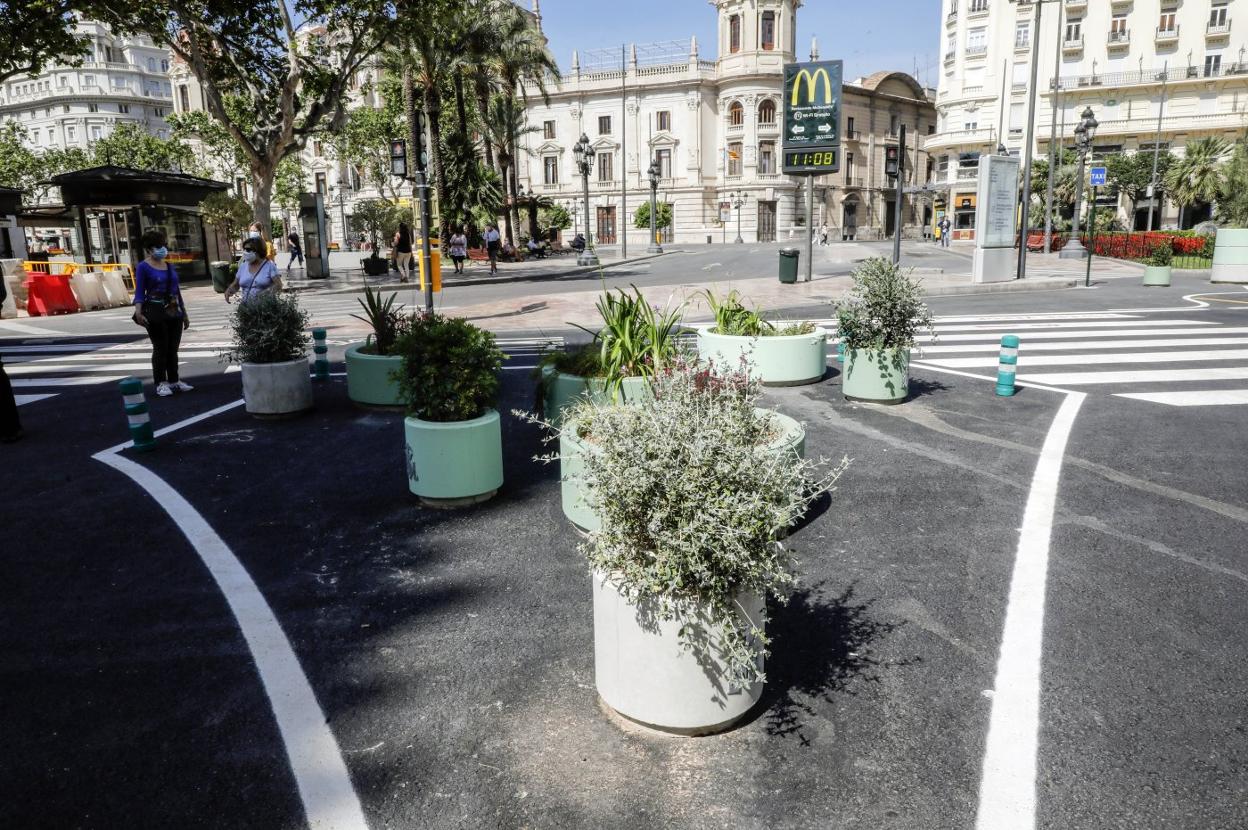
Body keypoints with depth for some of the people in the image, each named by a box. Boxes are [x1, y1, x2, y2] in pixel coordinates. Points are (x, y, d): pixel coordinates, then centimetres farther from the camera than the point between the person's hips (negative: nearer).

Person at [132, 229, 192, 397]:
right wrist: (138, 312, -27)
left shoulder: (170, 266, 13)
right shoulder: (143, 267, -4)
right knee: (160, 348, -2)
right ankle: (161, 383, 6)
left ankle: (174, 380, 20)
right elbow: (140, 292, -11)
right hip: (155, 313, -6)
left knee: (173, 348, 10)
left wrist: (184, 314, 19)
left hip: (174, 312, 6)